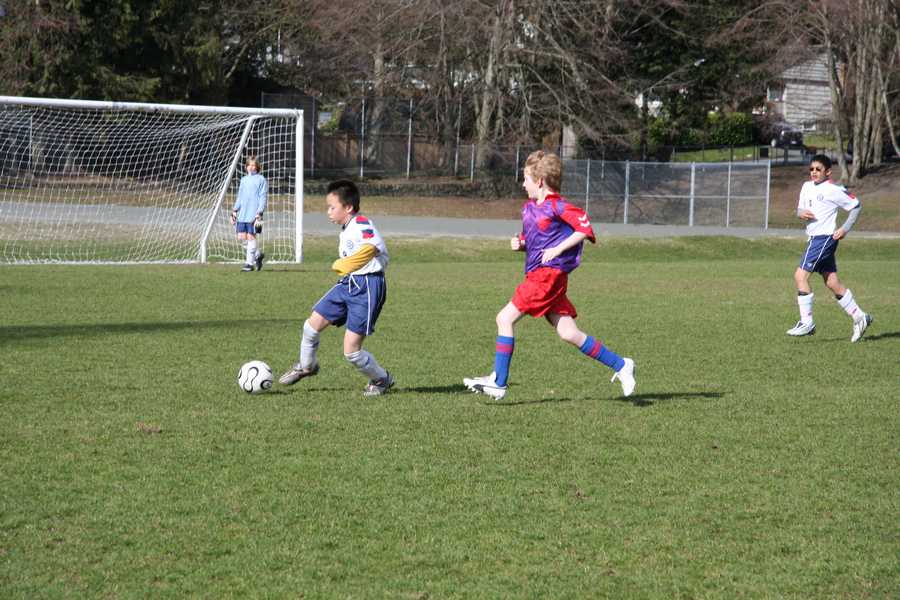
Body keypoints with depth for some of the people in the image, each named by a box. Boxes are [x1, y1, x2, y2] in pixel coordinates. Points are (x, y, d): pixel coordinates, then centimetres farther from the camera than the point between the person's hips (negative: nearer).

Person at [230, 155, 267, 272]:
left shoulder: (261, 180, -1)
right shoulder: (243, 180, 17)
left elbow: (263, 198, -6)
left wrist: (259, 214, -14)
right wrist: (234, 211, 14)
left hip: (254, 214, -6)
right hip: (242, 214, 6)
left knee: (251, 237, -6)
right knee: (241, 237, 1)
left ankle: (250, 263, 0)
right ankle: (258, 254, 19)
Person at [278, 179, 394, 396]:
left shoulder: (362, 224, -17)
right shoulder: (345, 230, 15)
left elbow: (370, 248, -35)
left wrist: (344, 265, -34)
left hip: (367, 288, -9)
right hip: (348, 284, 9)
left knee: (351, 350, -8)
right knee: (312, 325, 10)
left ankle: (382, 380, 17)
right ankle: (306, 366, 37)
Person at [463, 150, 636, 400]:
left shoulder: (557, 206, -10)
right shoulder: (529, 208, 16)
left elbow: (585, 229, -13)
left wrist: (557, 250, -17)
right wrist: (520, 244, 5)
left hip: (549, 274, -9)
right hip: (537, 274, 9)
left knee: (505, 319, -9)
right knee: (569, 333, 7)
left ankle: (498, 382, -5)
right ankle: (620, 365, 12)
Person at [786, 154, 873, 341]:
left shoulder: (834, 190, -10)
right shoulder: (807, 187, 12)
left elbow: (856, 206, -3)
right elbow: (800, 208, 22)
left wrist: (845, 229, -9)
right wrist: (800, 212, -2)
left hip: (825, 236, -9)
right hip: (815, 238, 9)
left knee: (800, 275, -13)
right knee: (832, 282, 10)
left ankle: (806, 323, -9)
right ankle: (859, 317, 18)